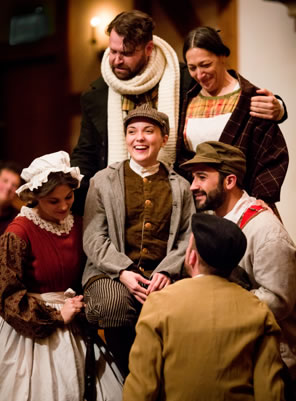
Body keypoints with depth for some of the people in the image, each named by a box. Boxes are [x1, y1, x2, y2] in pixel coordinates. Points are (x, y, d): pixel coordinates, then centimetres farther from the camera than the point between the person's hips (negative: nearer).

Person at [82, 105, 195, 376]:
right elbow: (93, 239, 3)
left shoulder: (180, 187, 16)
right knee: (115, 303, -35)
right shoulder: (103, 181, 11)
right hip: (110, 272, 0)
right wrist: (123, 271, -13)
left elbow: (188, 238, 8)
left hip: (162, 275, 1)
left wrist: (166, 272, -11)